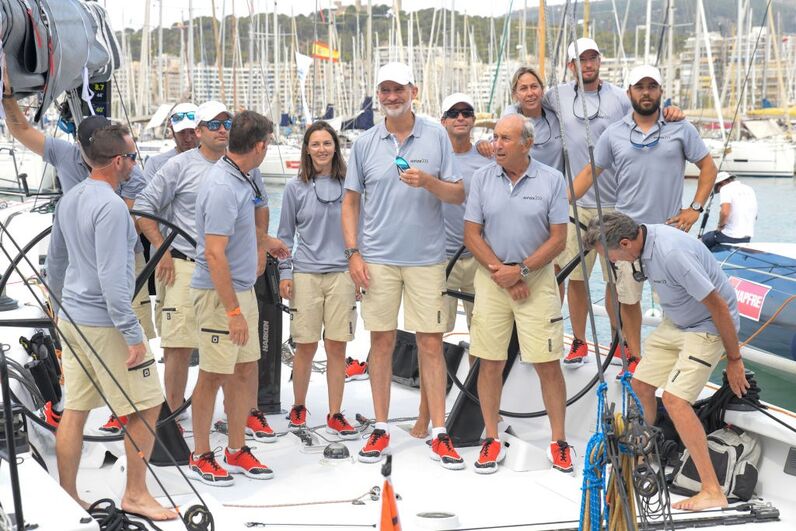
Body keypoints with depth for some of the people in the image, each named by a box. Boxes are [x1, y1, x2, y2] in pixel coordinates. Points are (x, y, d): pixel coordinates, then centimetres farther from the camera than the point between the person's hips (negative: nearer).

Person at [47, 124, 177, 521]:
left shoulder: (69, 200, 9)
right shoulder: (111, 206, -19)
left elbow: (56, 260, 20)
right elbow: (112, 279, -23)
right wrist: (133, 335, -20)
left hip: (71, 319, 9)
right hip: (104, 323, -9)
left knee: (75, 410, 12)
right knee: (146, 406, 3)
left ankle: (67, 497, 17)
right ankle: (136, 494, 9)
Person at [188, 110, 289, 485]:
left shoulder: (247, 176, 6)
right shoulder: (222, 187, -23)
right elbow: (214, 254, -25)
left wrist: (263, 242, 44)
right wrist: (233, 311, -24)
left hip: (243, 287, 9)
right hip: (218, 292, -9)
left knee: (246, 370, 14)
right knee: (214, 375, 1)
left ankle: (236, 450, 25)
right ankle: (200, 455, 14)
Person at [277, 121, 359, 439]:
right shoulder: (295, 188, 4)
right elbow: (286, 235, 9)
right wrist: (284, 273, 2)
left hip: (342, 274, 1)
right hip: (305, 275, 0)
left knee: (337, 347, 2)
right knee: (305, 346, 4)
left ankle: (335, 415, 11)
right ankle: (298, 407, 22)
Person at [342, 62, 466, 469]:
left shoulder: (436, 136, 2)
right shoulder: (365, 143, 6)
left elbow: (458, 195, 1)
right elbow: (351, 201, 10)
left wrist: (428, 182, -18)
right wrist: (353, 253, 1)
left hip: (426, 256, -1)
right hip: (378, 259, 1)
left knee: (431, 343, 1)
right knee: (382, 341, 7)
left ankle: (438, 433, 7)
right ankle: (381, 429, 17)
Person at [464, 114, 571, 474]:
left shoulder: (551, 180, -3)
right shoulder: (482, 178, 2)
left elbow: (558, 239, -4)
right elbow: (472, 235, 1)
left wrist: (521, 271, -12)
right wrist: (503, 274, -8)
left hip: (536, 276, -1)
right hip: (491, 277, 2)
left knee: (548, 363, -1)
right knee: (490, 362, 4)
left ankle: (559, 441, 10)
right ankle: (492, 439, 17)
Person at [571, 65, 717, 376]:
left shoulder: (681, 129, 0)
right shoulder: (613, 134, 3)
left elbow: (708, 167, 5)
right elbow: (589, 174, 4)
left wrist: (695, 208, -4)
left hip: (669, 230, -1)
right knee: (628, 298, 8)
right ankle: (634, 358, 22)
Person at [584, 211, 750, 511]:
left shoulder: (671, 253, -33)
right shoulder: (644, 239, -5)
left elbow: (717, 305, -27)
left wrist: (735, 360, -19)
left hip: (706, 326, -9)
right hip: (675, 322, 9)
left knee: (675, 398, -20)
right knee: (640, 385, 11)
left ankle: (712, 492, -18)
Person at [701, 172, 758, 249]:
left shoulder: (725, 188, -8)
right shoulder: (750, 189, 15)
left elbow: (725, 212, -24)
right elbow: (755, 217, 19)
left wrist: (720, 225, -6)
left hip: (730, 236, -7)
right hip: (747, 238, 7)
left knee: (705, 238, 17)